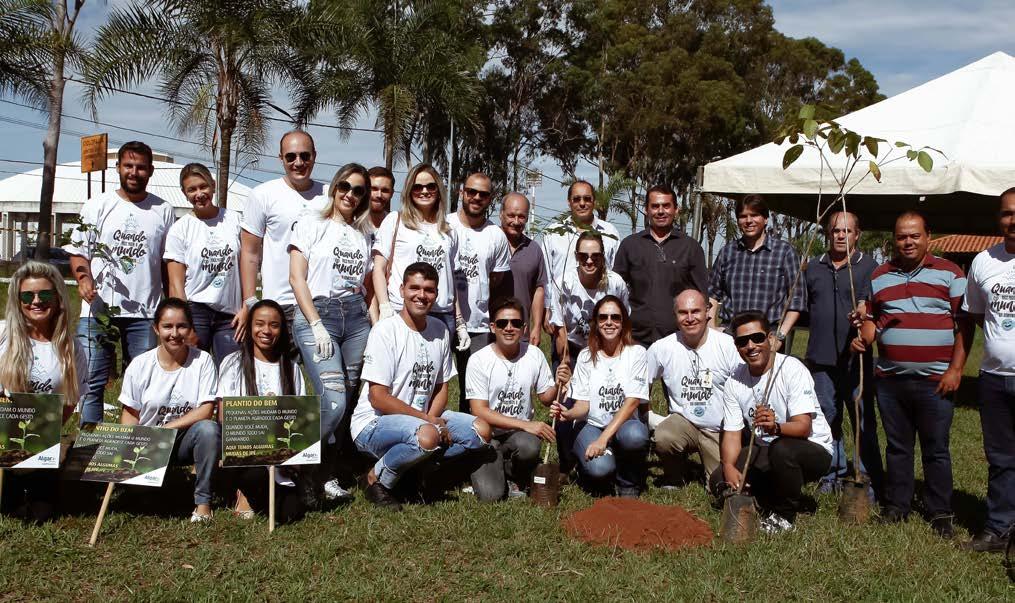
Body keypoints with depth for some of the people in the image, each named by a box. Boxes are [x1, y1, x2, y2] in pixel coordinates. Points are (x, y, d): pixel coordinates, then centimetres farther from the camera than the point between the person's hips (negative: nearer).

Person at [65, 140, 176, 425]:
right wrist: (83, 278, -13)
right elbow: (79, 251, 8)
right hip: (98, 309, 0)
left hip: (145, 312, 0)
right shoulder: (98, 205, 9)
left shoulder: (163, 211, 10)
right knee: (91, 383, -1)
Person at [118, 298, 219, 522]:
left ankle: (203, 501, -18)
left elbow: (206, 410, -12)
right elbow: (130, 413, 3)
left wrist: (167, 428, -20)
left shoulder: (202, 360, -6)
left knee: (208, 429, -33)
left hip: (185, 440, -1)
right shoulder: (140, 365, -3)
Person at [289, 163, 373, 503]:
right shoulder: (312, 224, 6)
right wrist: (317, 326, -11)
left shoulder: (362, 236, 19)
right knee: (334, 402, -17)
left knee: (349, 402, -2)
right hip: (317, 313, -5)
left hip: (356, 318, 5)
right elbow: (297, 278, -2)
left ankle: (327, 477, 9)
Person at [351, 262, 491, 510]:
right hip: (374, 423, -7)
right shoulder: (385, 330, -15)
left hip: (423, 417, 7)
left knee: (480, 430, -8)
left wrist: (432, 418, -11)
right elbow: (378, 398, -18)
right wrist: (428, 420, -18)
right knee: (427, 435, -36)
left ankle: (413, 466, -1)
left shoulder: (440, 331, 6)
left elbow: (441, 387, 11)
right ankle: (378, 478, -9)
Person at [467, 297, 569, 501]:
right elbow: (479, 411, -15)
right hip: (488, 433, -3)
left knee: (529, 447, -34)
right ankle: (488, 470, 13)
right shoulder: (479, 360, -12)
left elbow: (546, 398, 10)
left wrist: (558, 385, -14)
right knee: (491, 495, -24)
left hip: (521, 431, 3)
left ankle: (512, 473, 2)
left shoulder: (534, 355, -1)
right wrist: (525, 425, -23)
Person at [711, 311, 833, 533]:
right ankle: (782, 498, 7)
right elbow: (732, 432, -5)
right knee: (719, 481, -14)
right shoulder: (734, 382, -3)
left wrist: (775, 427, -50)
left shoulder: (792, 369, -20)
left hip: (814, 450, -5)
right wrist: (729, 466, -25)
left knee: (782, 448, -38)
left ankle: (785, 515, -12)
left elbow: (803, 427, -28)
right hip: (766, 452, 5)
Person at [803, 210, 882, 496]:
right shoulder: (813, 267, 13)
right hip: (821, 357, 4)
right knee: (827, 417, 10)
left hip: (855, 357, -4)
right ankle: (834, 473, 22)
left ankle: (869, 480, 8)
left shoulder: (869, 266, 0)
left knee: (863, 419, 0)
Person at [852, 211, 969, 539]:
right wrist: (864, 338, -2)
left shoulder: (949, 273, 1)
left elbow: (964, 323, -2)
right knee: (897, 447, 12)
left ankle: (940, 514, 14)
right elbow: (872, 317, 20)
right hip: (890, 378, 3)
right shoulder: (879, 276, 12)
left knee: (936, 449, 3)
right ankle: (896, 506, 22)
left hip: (935, 380, -3)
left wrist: (955, 369, -8)